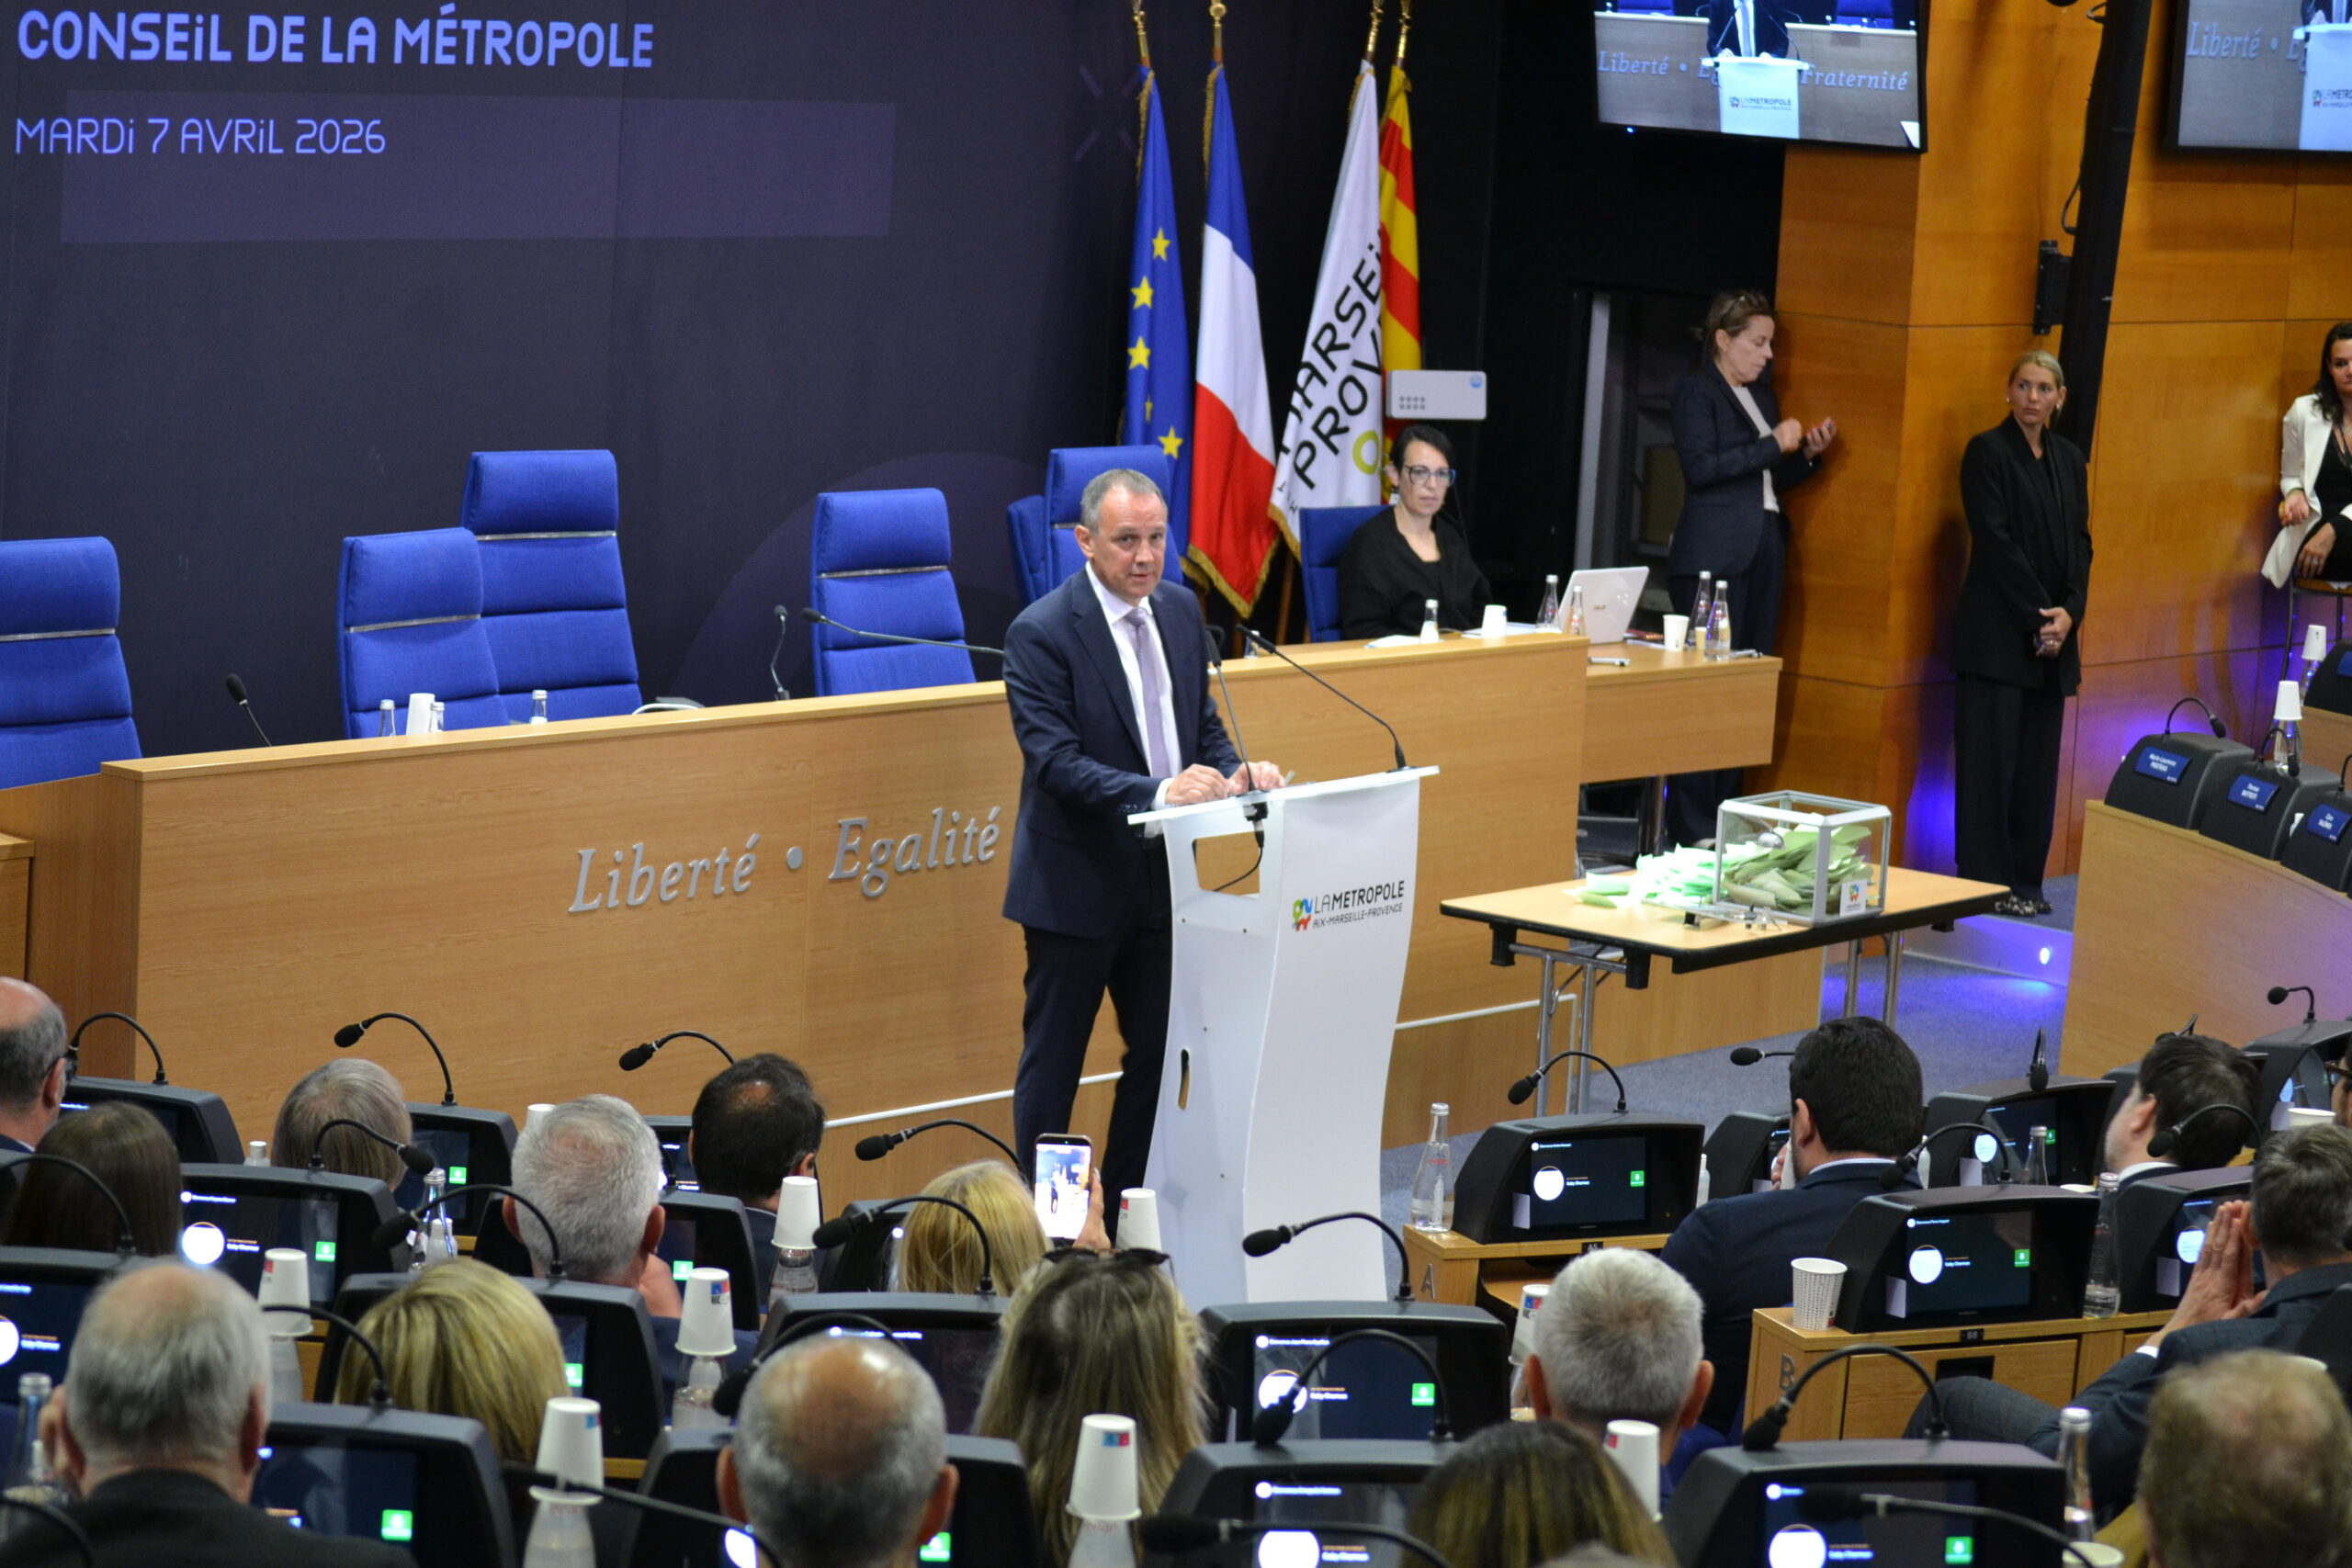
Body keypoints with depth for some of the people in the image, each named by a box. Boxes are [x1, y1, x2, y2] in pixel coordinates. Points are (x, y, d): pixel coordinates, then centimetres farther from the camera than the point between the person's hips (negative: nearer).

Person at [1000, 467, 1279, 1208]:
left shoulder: (1180, 611, 6)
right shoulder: (1040, 633, -16)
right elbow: (1055, 760, -23)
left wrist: (1234, 770, -9)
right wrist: (1157, 790, -35)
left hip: (1162, 876, 7)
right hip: (1078, 885, -7)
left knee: (1159, 1051, 13)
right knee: (1053, 1062, 5)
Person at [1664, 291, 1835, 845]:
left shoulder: (1761, 394, 19)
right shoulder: (1696, 390, -4)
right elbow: (1700, 466, -17)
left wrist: (1808, 454, 7)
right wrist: (1773, 445, -16)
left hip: (1763, 551, 8)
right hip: (1714, 556, -8)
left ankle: (1723, 815, 8)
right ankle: (1693, 827, -5)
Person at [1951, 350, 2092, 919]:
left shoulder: (2068, 458, 14)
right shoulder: (1988, 451, -4)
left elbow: (2079, 542, 11)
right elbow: (1994, 540, -11)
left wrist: (2068, 612, -5)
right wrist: (2038, 615, -14)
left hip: (2054, 632, 6)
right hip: (1997, 631, -6)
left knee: (2039, 760, 6)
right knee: (1992, 757, -4)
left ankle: (2024, 880, 11)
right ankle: (1986, 883, 0)